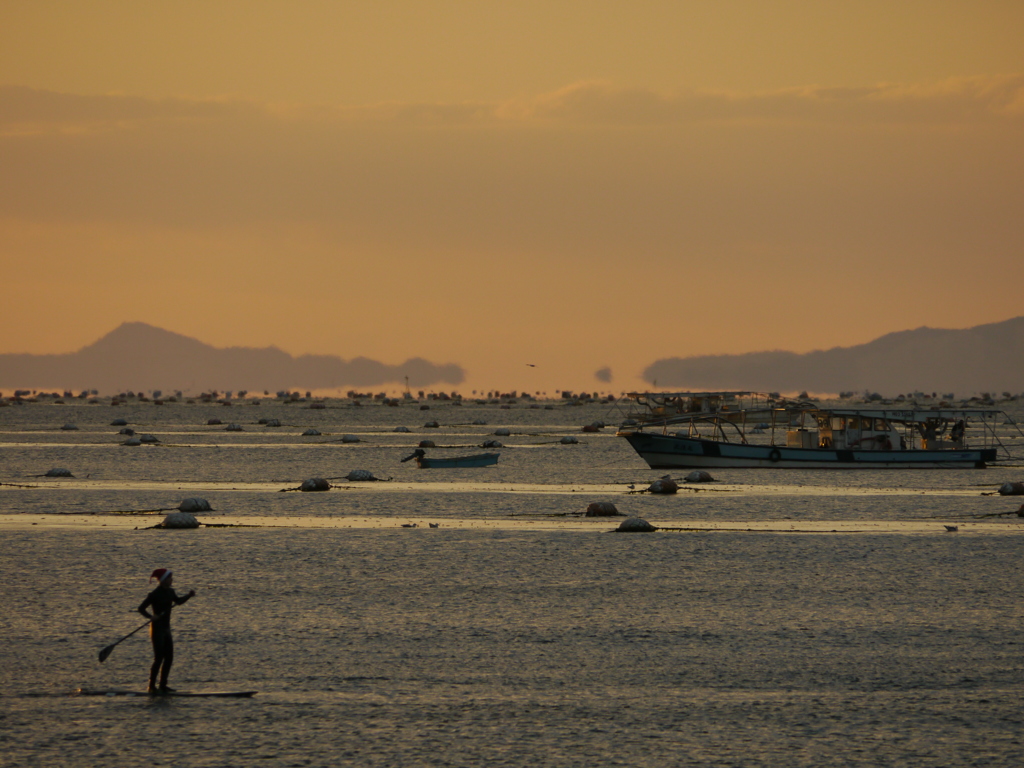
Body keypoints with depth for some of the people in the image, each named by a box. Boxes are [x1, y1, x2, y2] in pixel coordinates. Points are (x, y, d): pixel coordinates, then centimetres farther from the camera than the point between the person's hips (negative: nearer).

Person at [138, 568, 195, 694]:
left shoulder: (170, 593, 9)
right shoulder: (155, 594, -15)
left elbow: (178, 601, 28)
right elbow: (141, 608, -16)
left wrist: (189, 595, 12)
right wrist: (151, 616, -31)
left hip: (166, 629, 8)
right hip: (157, 628, -8)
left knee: (169, 658, 8)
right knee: (159, 659, -9)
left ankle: (163, 685, 15)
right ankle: (152, 686, -2)